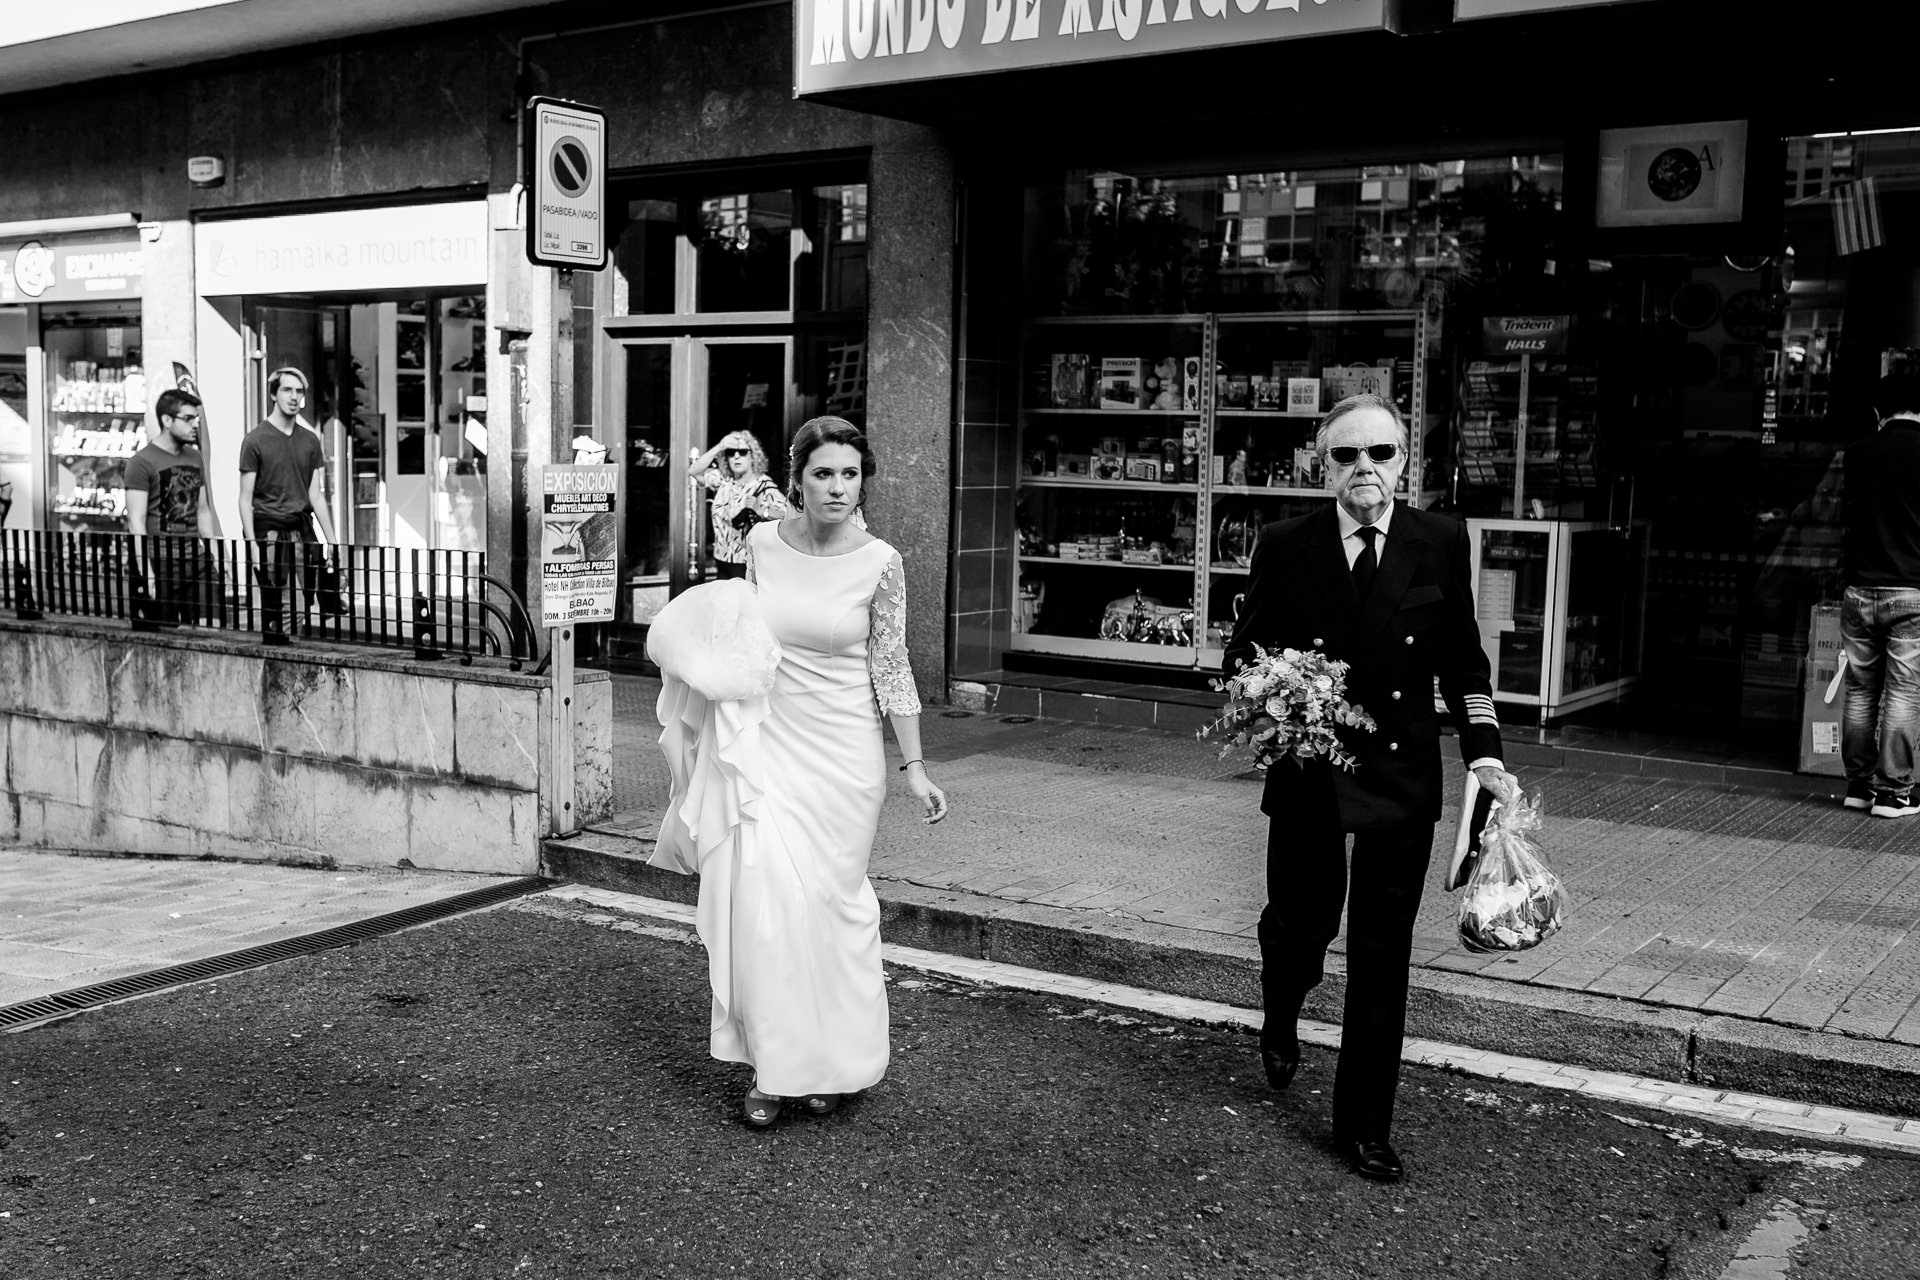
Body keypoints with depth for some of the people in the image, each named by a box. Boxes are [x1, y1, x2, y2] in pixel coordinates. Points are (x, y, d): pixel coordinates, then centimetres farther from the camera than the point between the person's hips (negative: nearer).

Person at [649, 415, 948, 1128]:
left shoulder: (879, 563, -8)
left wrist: (915, 766, -5)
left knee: (828, 902, 4)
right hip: (766, 744, 2)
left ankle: (831, 1064, 23)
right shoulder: (762, 542, 0)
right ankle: (772, 1068, 8)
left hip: (841, 753, -2)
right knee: (761, 900, -5)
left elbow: (891, 670, -3)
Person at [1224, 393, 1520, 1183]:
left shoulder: (1440, 543, 0)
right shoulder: (1284, 548, -3)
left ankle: (1364, 1126, 18)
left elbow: (1462, 659, 8)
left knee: (1382, 959, 5)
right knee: (1299, 927, 8)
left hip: (1402, 782, 1)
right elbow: (1243, 652, 4)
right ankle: (1280, 1022, 45)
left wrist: (1484, 753, -1)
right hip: (1306, 776, 0)